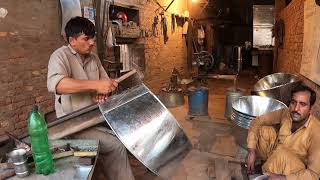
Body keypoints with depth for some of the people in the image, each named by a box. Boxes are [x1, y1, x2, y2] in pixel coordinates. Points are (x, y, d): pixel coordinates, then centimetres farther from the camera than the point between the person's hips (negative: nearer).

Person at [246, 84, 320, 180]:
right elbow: (258, 121, -10)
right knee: (263, 130, -17)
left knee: (282, 152, -35)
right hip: (276, 153, 5)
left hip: (293, 171, -4)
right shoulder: (285, 113, -18)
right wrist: (251, 151, -19)